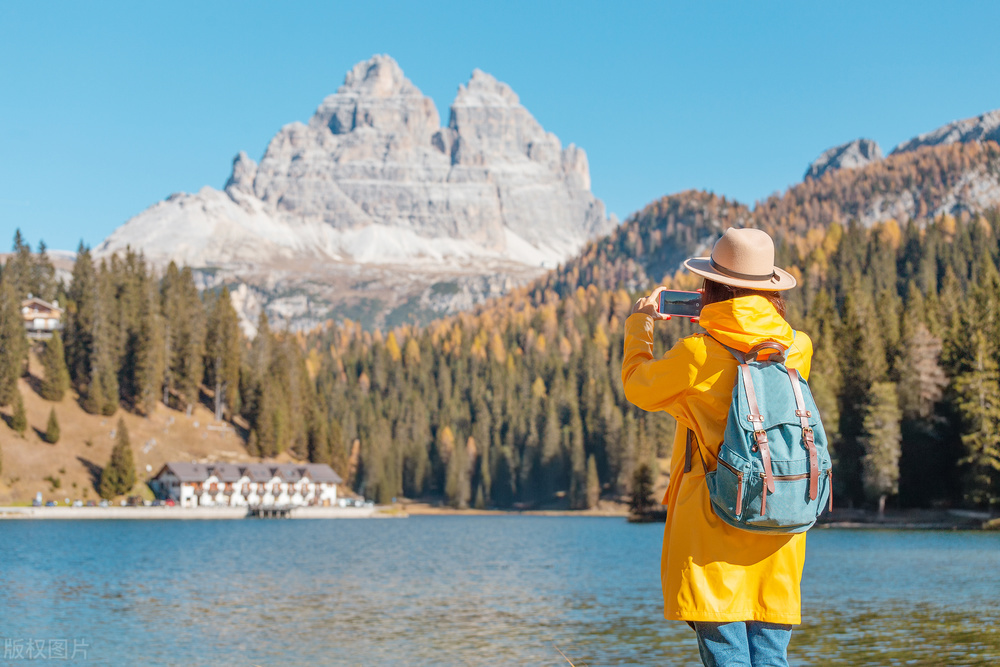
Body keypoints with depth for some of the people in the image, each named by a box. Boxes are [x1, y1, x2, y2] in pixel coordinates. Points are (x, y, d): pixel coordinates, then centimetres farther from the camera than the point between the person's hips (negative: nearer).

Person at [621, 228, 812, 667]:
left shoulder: (696, 355, -11)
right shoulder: (798, 350, 1)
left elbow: (639, 388, 8)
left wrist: (639, 325, 23)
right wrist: (717, 325, 29)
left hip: (713, 532, -4)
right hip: (778, 534, 4)